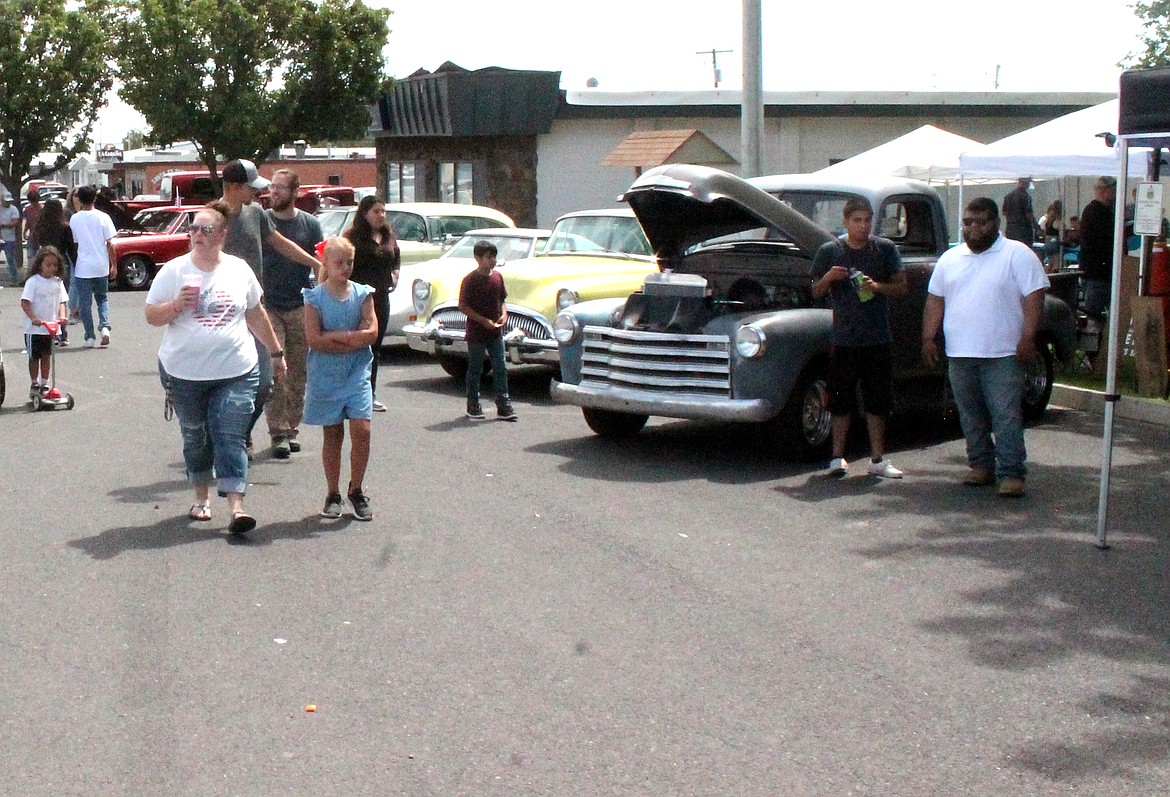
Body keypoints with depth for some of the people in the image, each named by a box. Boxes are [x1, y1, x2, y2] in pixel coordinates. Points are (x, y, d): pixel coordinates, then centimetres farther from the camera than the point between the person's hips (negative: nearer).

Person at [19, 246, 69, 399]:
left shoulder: (58, 282, 3)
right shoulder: (33, 282, -12)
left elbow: (61, 302, 5)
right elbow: (25, 303, -17)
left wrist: (62, 316, -13)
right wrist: (33, 318, -30)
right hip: (34, 328, -4)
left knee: (46, 355, 12)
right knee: (34, 356, 6)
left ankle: (44, 383, 22)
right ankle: (34, 384, 16)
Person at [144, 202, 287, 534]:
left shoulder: (239, 270, 5)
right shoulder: (173, 271, -1)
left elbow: (256, 315, 16)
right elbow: (151, 316, 1)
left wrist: (276, 353, 19)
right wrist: (175, 306, -19)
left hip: (236, 372, 0)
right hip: (184, 373, 0)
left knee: (231, 438, -7)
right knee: (195, 438, 12)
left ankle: (236, 507, -12)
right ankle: (202, 497, 29)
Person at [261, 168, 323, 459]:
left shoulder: (310, 224, 7)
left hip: (301, 308, 2)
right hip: (268, 307, -2)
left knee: (298, 373, 7)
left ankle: (292, 428, 18)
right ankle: (278, 432, -7)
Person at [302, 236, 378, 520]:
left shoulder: (362, 294, 3)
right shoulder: (315, 297, -3)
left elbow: (371, 333, -7)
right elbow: (314, 339, -13)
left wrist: (336, 336, -13)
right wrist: (354, 339, -12)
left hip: (357, 373, 1)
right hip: (325, 376, -1)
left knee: (361, 430, -10)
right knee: (332, 434, 6)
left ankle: (356, 490, 7)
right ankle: (333, 494, 17)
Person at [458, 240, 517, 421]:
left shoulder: (497, 277, 6)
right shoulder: (470, 280, -12)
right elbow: (463, 307, -12)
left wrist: (504, 315, -3)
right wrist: (484, 321, -18)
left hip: (495, 332, 5)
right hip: (476, 333, -5)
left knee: (500, 369, 2)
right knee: (475, 370, 6)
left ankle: (504, 406, 4)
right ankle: (473, 406, 16)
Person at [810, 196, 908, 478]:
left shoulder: (886, 249, 4)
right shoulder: (829, 251, 2)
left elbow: (901, 287, 3)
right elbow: (816, 292, 7)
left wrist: (877, 286, -15)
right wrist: (828, 278, -14)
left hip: (878, 338, 1)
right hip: (843, 337, -1)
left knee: (878, 400, 6)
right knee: (841, 399, 3)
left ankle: (878, 459, 13)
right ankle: (837, 457, 11)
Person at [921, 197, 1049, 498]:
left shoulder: (1018, 254, -1)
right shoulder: (950, 258, 14)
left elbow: (1034, 297, -7)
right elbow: (935, 300, 17)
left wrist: (1027, 338, -16)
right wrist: (928, 338, 9)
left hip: (1003, 354, -5)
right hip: (959, 353, 5)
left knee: (1006, 416, -7)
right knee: (971, 416, 11)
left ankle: (1011, 473, -4)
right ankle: (981, 465, 22)